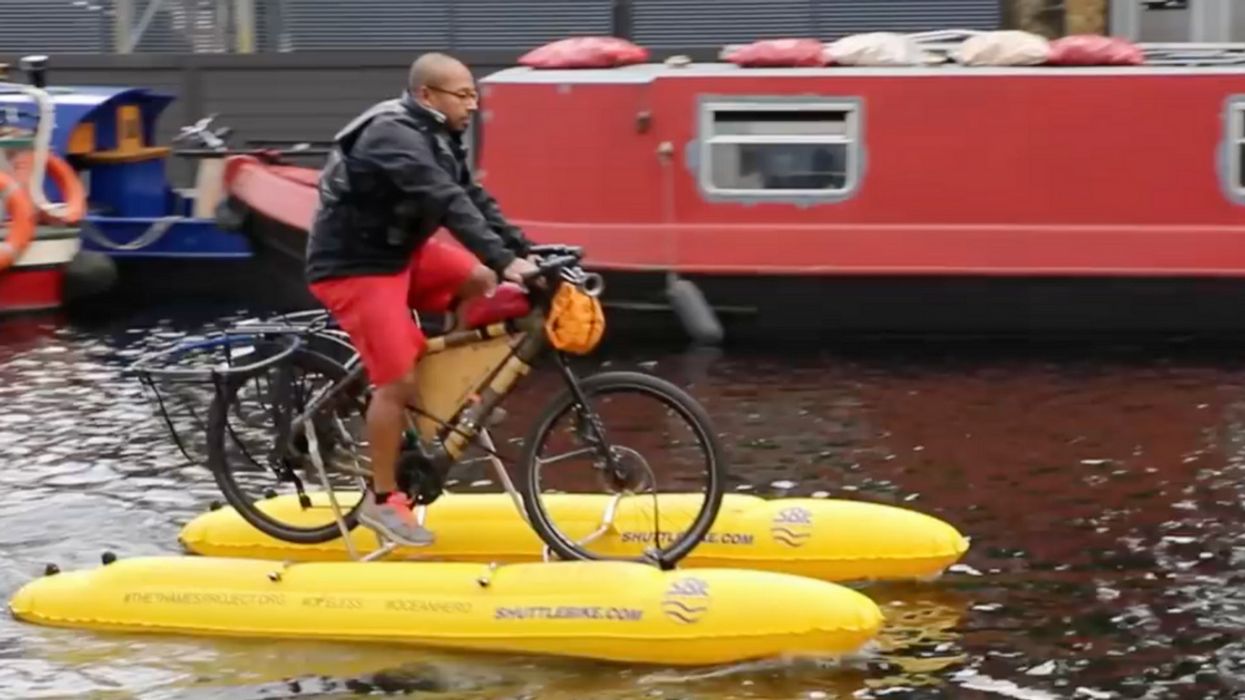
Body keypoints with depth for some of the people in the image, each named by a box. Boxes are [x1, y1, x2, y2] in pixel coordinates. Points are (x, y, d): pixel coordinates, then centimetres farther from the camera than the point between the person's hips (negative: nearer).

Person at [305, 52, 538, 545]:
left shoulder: (438, 138, 6)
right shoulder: (394, 137, -25)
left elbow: (476, 200, 4)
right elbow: (449, 205, -34)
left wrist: (526, 251, -6)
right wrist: (506, 260, -40)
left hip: (398, 250, 9)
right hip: (353, 266, -9)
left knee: (480, 282, -2)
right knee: (398, 380, -11)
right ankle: (382, 500, 1)